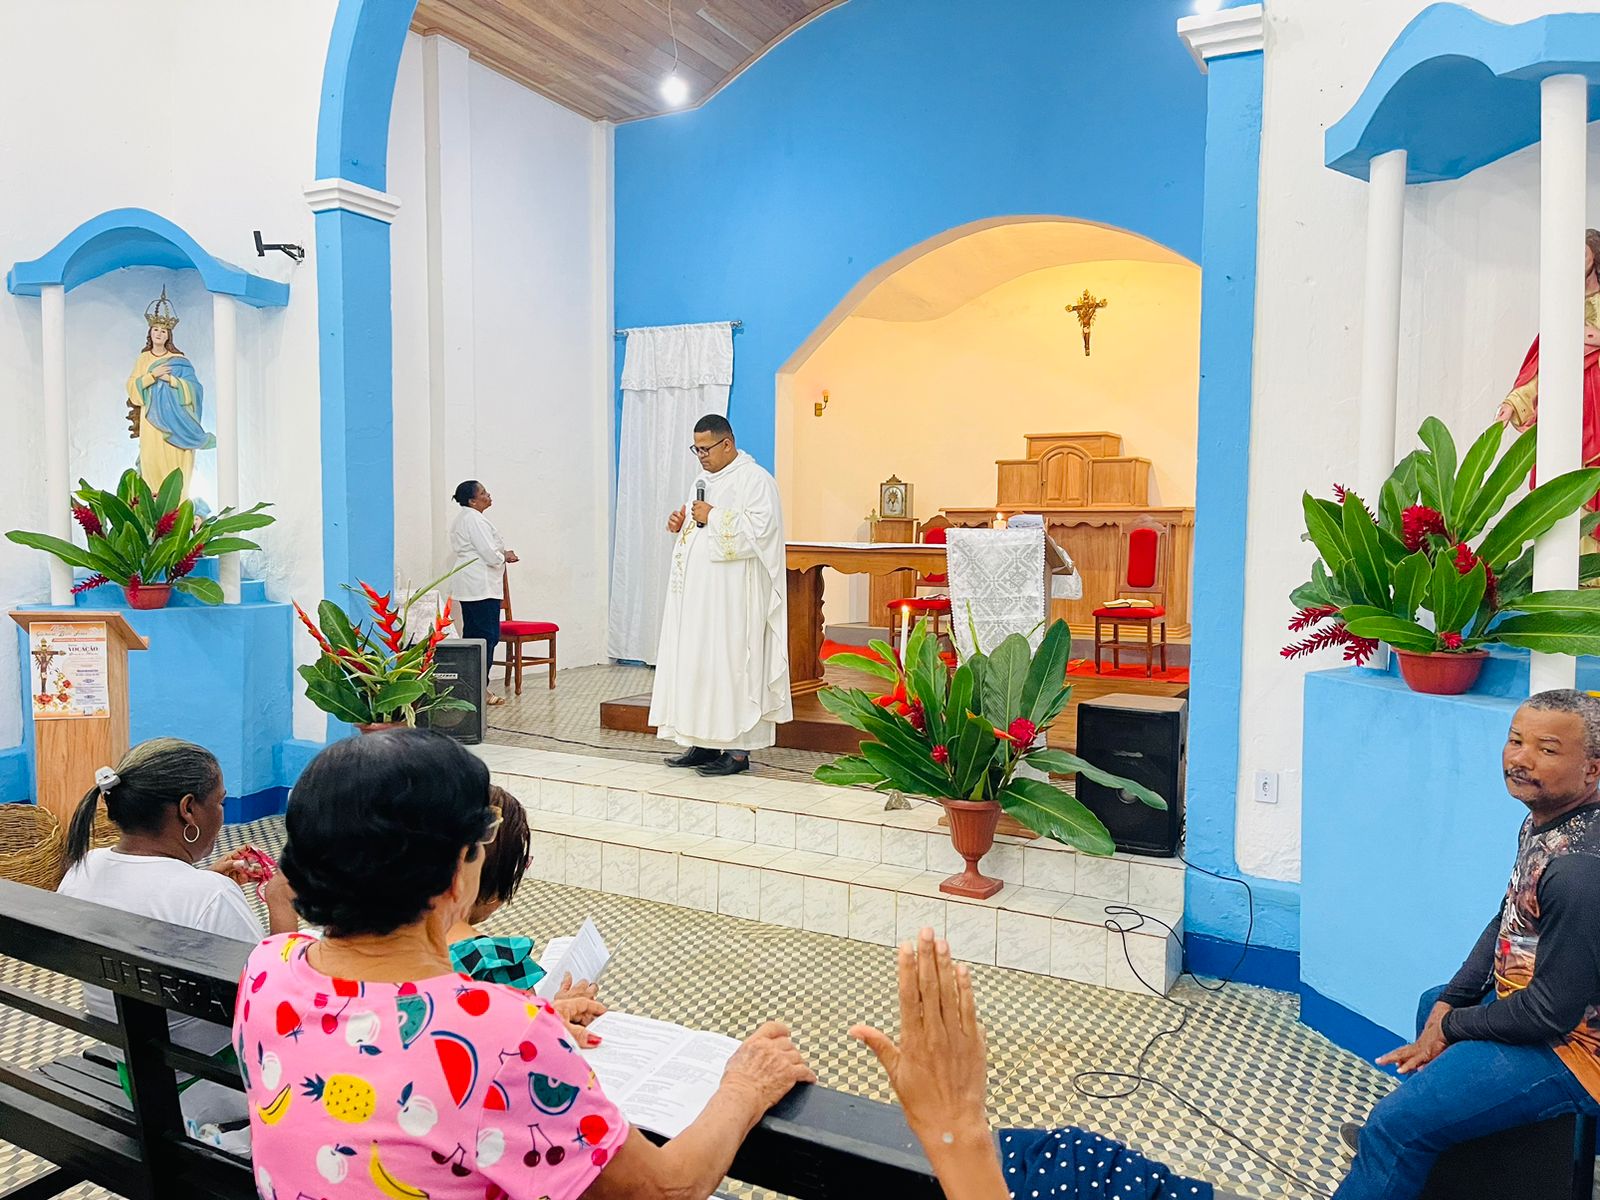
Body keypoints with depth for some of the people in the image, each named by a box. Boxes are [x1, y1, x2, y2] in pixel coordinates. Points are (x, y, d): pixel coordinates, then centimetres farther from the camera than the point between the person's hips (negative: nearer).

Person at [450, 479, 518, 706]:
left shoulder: (462, 518, 18)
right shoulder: (476, 520, -15)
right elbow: (490, 554, -20)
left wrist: (500, 554, 15)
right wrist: (505, 556, -1)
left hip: (468, 586, 11)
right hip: (482, 587, -11)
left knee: (472, 634, 12)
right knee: (487, 636, -9)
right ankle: (480, 688, -8)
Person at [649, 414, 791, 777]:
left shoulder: (755, 479, -8)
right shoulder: (703, 480, 19)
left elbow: (759, 528, -20)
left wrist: (712, 517, -16)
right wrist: (681, 524, 5)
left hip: (733, 595, -9)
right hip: (698, 593, 9)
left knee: (730, 662, -8)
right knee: (697, 662, 8)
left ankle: (738, 750, -3)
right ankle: (704, 743, 14)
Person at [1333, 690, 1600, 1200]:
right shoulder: (1546, 818, -2)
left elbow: (1551, 1013, -28)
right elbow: (1507, 923, 8)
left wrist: (1451, 1027, -12)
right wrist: (1448, 1004, 0)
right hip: (1539, 998, 11)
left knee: (1397, 1123, -16)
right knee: (1432, 1004, 34)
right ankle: (1395, 1143, 52)